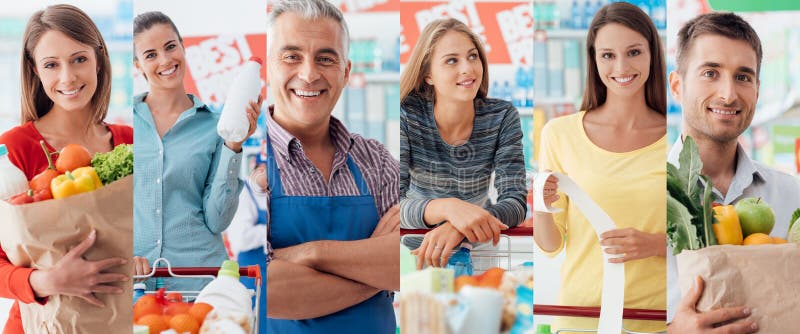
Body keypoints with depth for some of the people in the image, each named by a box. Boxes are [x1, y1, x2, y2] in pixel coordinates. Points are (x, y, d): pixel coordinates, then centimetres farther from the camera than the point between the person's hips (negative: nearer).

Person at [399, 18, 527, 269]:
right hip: (418, 247, -2)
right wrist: (447, 208, -40)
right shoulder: (407, 116, -12)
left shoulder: (502, 116, -8)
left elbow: (515, 203, -15)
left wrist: (458, 228, -35)